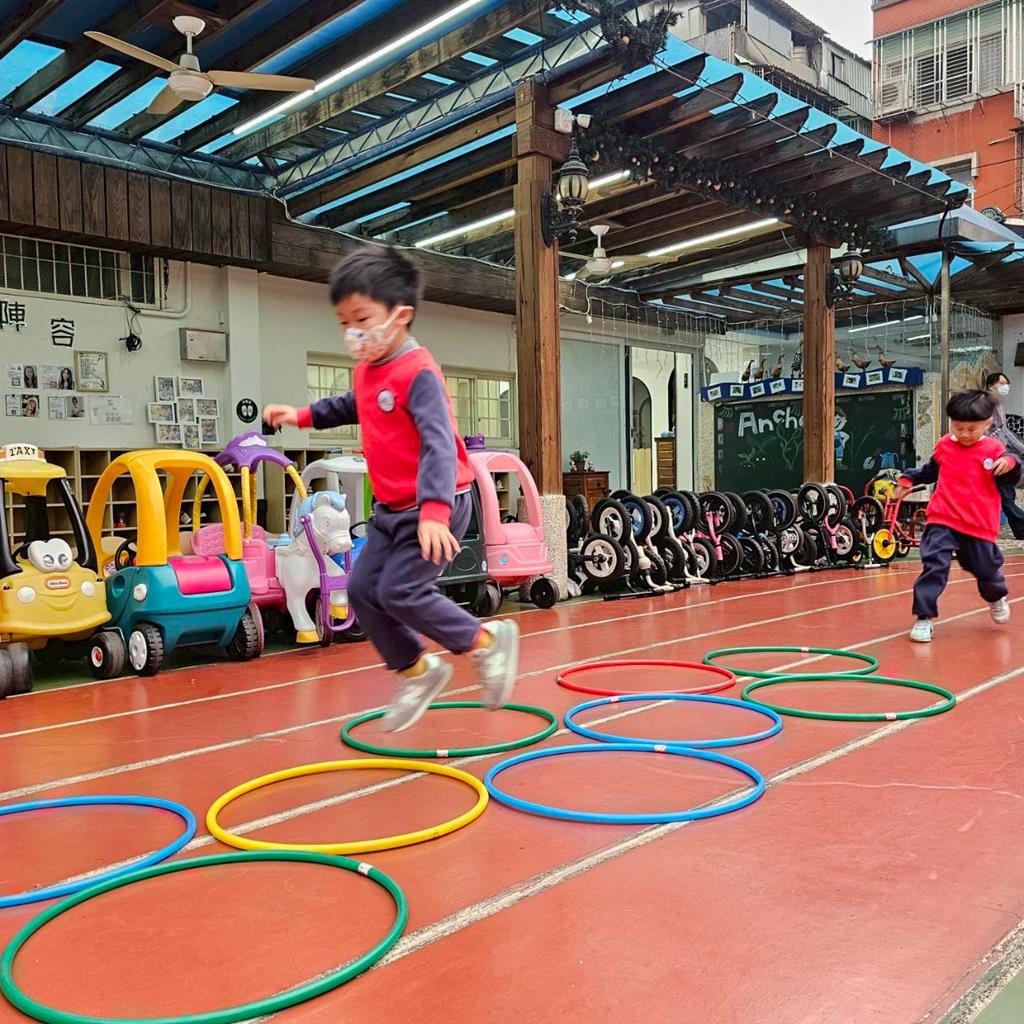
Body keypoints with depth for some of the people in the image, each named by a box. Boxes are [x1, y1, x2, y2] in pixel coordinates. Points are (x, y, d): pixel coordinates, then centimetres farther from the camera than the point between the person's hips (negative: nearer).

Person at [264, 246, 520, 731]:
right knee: (363, 589, 6)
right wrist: (304, 415, 24)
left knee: (400, 592, -15)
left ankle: (488, 641, 4)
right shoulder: (367, 369, 8)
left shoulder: (418, 372, -20)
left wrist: (434, 510, -40)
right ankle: (417, 671, 22)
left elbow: (438, 443, -30)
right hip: (391, 508, 9)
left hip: (433, 508, -9)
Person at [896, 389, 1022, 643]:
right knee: (934, 566, -13)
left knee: (986, 568, 14)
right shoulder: (944, 446, 6)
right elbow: (930, 471, 24)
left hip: (979, 524, 0)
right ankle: (924, 617, -8)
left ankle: (996, 598, 49)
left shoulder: (994, 449, -2)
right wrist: (909, 479, 14)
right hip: (942, 521, 1)